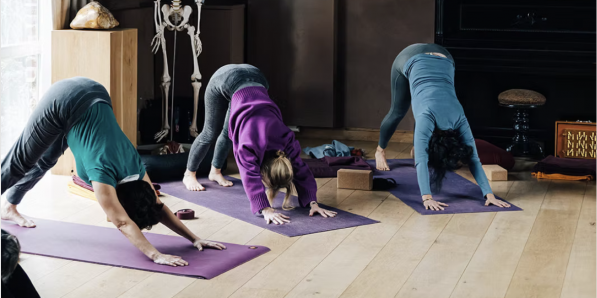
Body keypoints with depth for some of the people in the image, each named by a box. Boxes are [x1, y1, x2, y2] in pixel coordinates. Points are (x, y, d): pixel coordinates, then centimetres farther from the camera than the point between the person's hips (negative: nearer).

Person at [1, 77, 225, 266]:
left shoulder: (135, 168, -11)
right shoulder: (103, 173, -28)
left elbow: (158, 207, -3)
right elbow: (123, 223, -34)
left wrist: (194, 239, -9)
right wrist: (155, 255, -43)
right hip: (64, 102, -6)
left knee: (44, 161, 21)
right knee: (23, 160, 9)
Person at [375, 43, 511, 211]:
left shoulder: (460, 121, -26)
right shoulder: (427, 119, -36)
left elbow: (474, 160, -25)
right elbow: (421, 161, -42)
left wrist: (490, 195, -33)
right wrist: (427, 197, -51)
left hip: (443, 61, 2)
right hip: (410, 60, -2)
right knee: (398, 111, 15)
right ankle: (380, 150, 40)